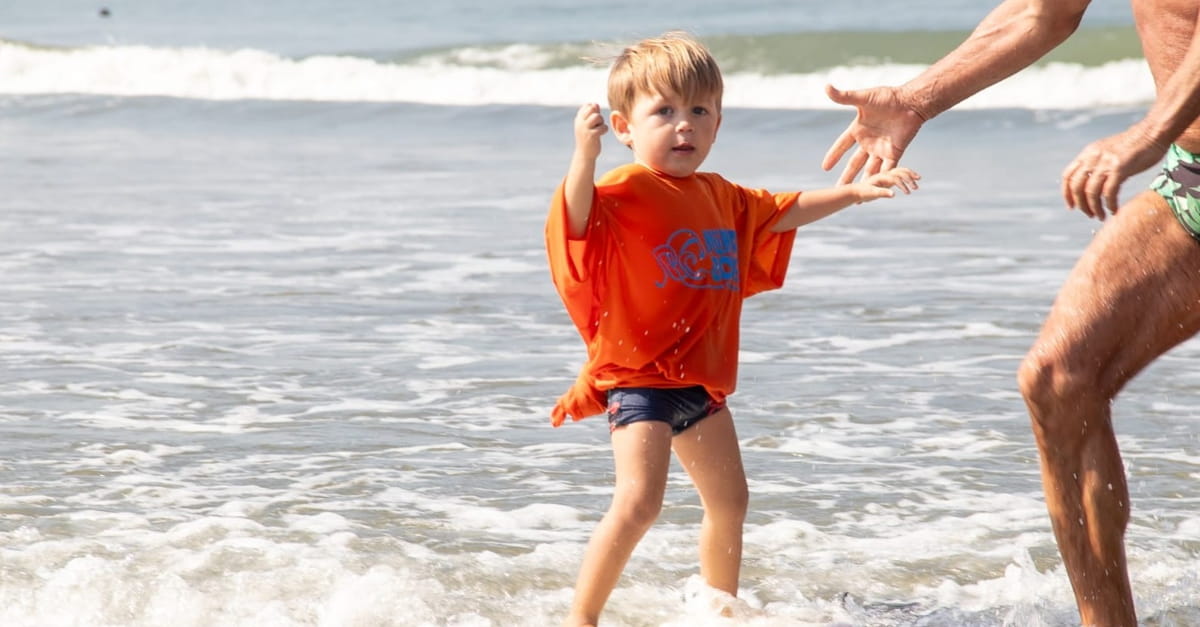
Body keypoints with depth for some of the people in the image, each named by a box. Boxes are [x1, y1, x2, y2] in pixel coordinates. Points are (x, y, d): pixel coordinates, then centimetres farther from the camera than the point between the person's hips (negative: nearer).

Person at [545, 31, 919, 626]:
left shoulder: (720, 197, 13)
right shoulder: (624, 191, -14)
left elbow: (782, 212, 29)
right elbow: (577, 221, -33)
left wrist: (855, 191, 26)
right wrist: (584, 157, -49)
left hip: (701, 381, 8)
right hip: (638, 377, -8)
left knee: (728, 500, 20)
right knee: (638, 503, -21)